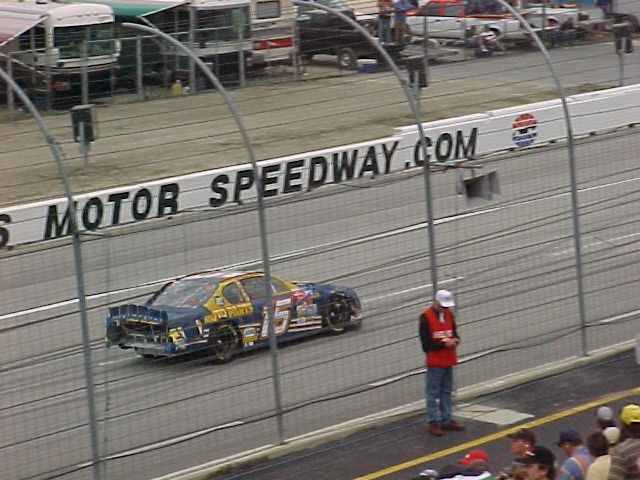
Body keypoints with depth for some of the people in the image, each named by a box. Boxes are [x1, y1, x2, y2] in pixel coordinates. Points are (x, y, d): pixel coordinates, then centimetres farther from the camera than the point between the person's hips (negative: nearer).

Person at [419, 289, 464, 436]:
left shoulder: (449, 314, 6)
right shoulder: (426, 317, -14)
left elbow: (454, 331, 17)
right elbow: (426, 343, -15)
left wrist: (455, 339, -6)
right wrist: (444, 344, -21)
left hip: (448, 360, 7)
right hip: (434, 362, -7)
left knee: (447, 392, 14)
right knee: (433, 393, -1)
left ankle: (446, 420, 23)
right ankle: (433, 423, 4)